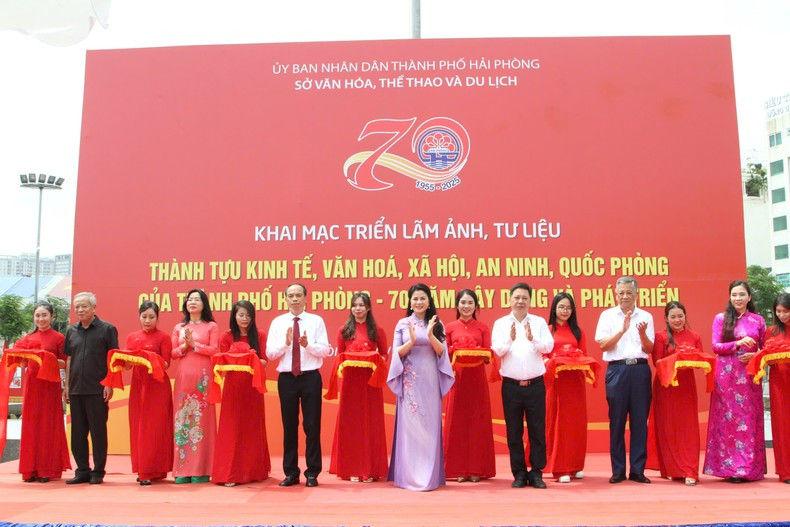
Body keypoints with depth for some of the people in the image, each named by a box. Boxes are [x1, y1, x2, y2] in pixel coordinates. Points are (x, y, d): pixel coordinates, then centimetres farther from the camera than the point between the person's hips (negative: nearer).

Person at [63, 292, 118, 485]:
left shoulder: (107, 329, -3)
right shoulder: (72, 331, 12)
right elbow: (69, 359, 15)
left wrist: (109, 384, -10)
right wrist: (67, 385, 10)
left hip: (97, 389, -5)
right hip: (76, 389, 5)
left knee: (98, 431, 1)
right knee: (77, 432, 10)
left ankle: (98, 472, 10)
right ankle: (82, 471, 20)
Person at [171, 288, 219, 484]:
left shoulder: (211, 326, 6)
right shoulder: (178, 328, 16)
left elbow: (214, 350, -4)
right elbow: (173, 354, 10)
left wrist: (194, 344, -11)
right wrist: (184, 346, -7)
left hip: (203, 377, -3)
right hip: (183, 377, 3)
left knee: (202, 418, -3)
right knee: (182, 418, 1)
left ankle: (201, 470, 1)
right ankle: (183, 469, 6)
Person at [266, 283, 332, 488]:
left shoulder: (316, 321, 3)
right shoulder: (277, 322, 6)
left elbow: (325, 350, -4)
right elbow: (270, 353, 0)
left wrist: (307, 345, -21)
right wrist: (286, 342, -17)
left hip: (310, 377, -1)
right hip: (286, 378, 2)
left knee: (312, 425, 2)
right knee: (289, 425, 8)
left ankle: (312, 473, 12)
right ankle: (291, 472, 18)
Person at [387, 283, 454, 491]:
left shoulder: (437, 324, 7)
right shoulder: (402, 324, 4)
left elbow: (441, 351, -2)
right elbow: (396, 353, -1)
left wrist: (430, 336, -18)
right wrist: (411, 341, -18)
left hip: (431, 380, 1)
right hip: (409, 380, -1)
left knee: (430, 426, 1)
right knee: (409, 425, -2)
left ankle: (430, 475, 8)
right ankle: (410, 475, 6)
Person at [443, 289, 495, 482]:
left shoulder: (483, 328, 6)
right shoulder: (449, 328, 5)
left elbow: (489, 356, 3)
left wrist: (481, 356, -18)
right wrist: (454, 355, -16)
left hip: (477, 379, 0)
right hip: (457, 378, 0)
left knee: (478, 421, 2)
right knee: (456, 421, 1)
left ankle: (476, 468, 10)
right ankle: (458, 469, 8)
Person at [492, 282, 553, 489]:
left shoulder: (539, 322, 5)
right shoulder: (500, 323, 4)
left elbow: (548, 346, -8)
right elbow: (497, 350, -9)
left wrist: (533, 339, -26)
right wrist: (510, 339, -28)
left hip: (535, 384, 0)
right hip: (511, 385, 0)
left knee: (537, 430, 4)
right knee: (514, 431, 6)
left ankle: (536, 473, 14)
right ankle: (519, 474, 16)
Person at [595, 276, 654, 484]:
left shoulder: (646, 317, 10)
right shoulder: (608, 315, 6)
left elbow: (650, 349, 6)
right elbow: (602, 344, -3)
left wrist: (643, 334, -13)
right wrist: (622, 330, -13)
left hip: (640, 369, 1)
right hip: (617, 369, -1)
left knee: (640, 421, 3)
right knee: (617, 421, 2)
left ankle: (637, 470, 12)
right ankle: (618, 470, 10)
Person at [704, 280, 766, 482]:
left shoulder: (758, 320, 9)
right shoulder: (720, 318, 5)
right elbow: (716, 346, -2)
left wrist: (754, 355, -10)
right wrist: (738, 343, -16)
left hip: (749, 375, 1)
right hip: (726, 374, -1)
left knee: (750, 420, 2)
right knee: (728, 419, -1)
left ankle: (749, 468, 10)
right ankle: (731, 468, 5)